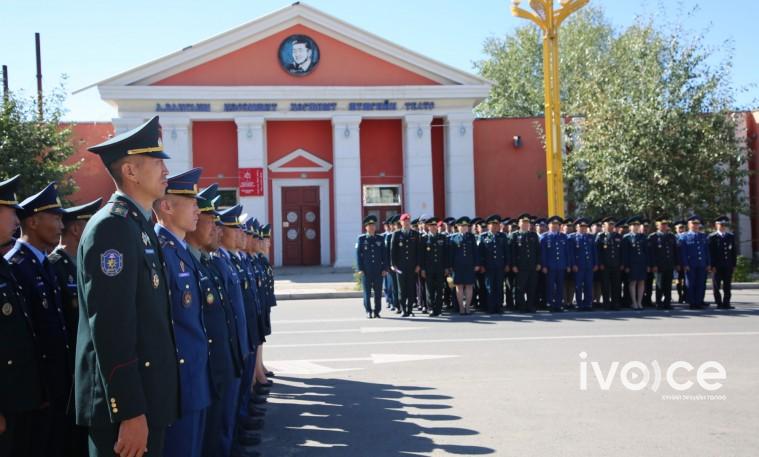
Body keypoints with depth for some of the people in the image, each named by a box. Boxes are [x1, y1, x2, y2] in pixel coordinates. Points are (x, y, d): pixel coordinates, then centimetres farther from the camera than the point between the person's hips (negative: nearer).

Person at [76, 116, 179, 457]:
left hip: (145, 396, 9)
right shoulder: (112, 226, -16)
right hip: (126, 402, -9)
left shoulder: (138, 225, 14)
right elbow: (110, 329, -22)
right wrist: (130, 412, -23)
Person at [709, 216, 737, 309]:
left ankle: (726, 303, 10)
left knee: (727, 286, 5)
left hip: (728, 266, 4)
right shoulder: (712, 237, -1)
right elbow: (710, 252, -6)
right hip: (717, 266, -4)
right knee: (716, 286, 0)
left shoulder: (731, 237, 12)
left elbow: (734, 251, 11)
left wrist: (734, 264, 4)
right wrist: (712, 265, -12)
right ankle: (719, 303, 6)